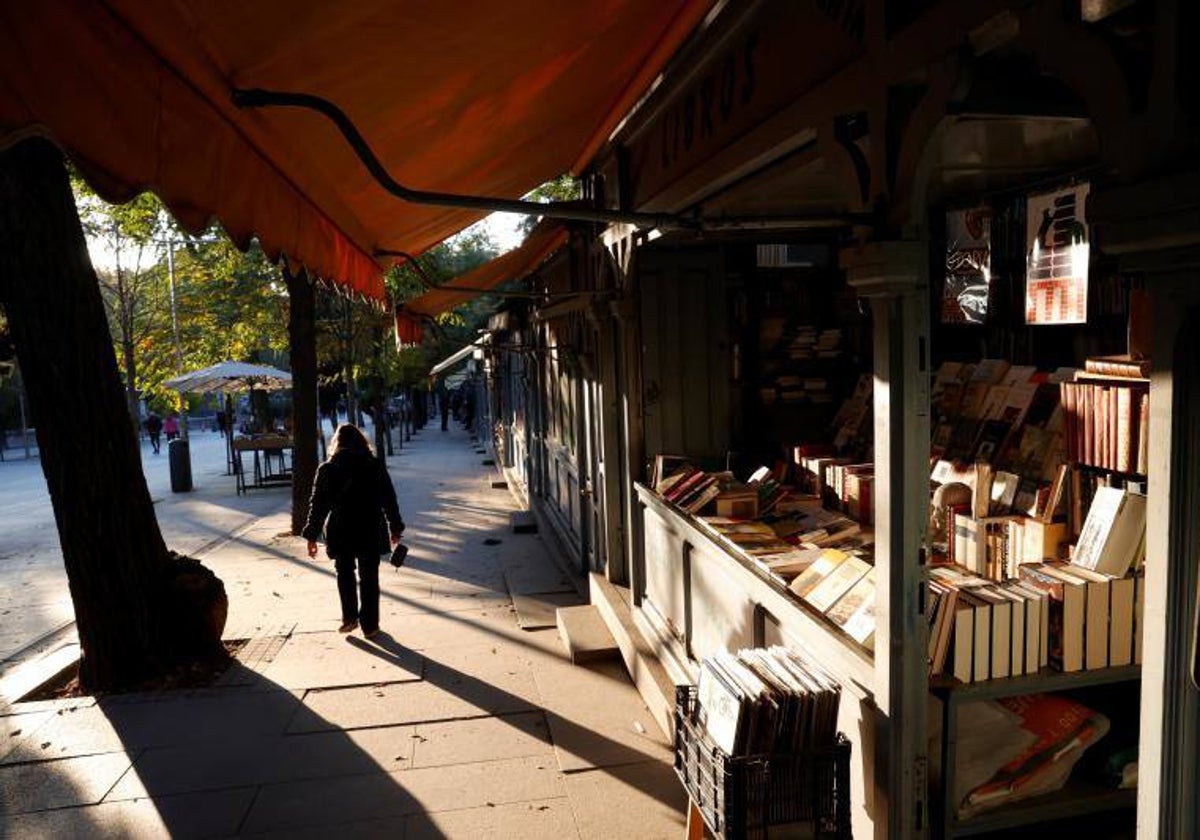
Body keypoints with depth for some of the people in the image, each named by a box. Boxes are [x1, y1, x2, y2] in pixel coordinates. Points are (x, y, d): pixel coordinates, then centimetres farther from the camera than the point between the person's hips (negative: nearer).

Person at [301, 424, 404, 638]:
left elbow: (318, 505, -2)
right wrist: (395, 528, 11)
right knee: (369, 578, 10)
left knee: (345, 575, 20)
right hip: (370, 532, 0)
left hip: (340, 534, 0)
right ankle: (369, 626, 14)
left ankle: (350, 618, 20)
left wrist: (312, 536, 6)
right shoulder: (375, 466, -4)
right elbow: (389, 500, 0)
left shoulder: (326, 470, -4)